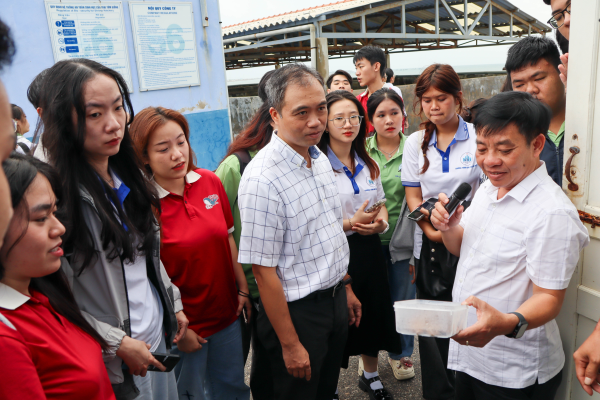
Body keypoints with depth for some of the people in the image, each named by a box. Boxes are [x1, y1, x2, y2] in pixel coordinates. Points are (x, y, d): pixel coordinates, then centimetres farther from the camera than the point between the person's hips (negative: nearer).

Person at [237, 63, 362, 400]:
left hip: (335, 301, 8)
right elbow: (264, 269, -22)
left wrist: (346, 289, 16)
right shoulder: (263, 179, -25)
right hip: (297, 311, -7)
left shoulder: (321, 159, 2)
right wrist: (290, 345, -17)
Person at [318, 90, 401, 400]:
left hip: (369, 249, 6)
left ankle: (370, 375, 43)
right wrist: (351, 224, -24)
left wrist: (381, 222, -4)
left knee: (372, 314, 17)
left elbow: (381, 203, 18)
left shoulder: (367, 164, 10)